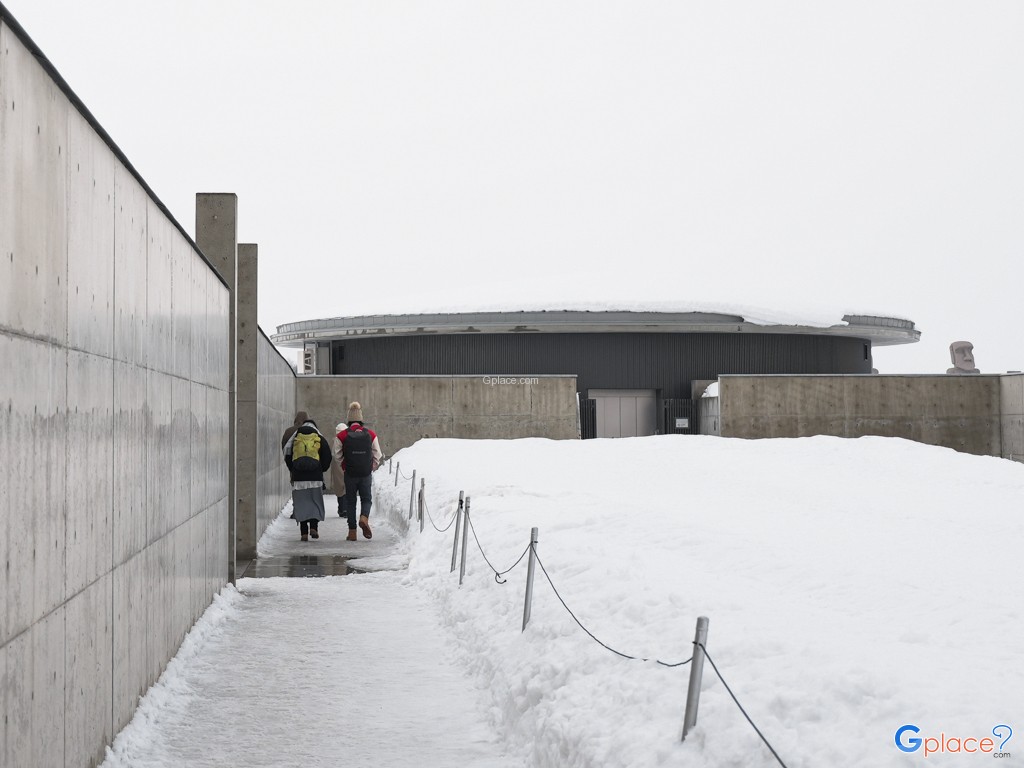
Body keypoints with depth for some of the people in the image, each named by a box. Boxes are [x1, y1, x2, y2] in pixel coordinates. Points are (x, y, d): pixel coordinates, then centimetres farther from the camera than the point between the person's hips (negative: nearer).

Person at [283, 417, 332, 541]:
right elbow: (327, 458, 2)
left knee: (301, 505, 5)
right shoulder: (321, 440, 3)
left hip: (298, 478, 1)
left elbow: (287, 456, 8)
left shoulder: (294, 439, 6)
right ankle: (314, 527, -3)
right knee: (316, 503, 11)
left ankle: (304, 532, 1)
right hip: (315, 478, -1)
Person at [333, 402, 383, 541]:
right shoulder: (371, 434, -2)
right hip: (366, 474, 0)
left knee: (350, 502, 9)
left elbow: (337, 456, -2)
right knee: (366, 499, 13)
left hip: (349, 474, 0)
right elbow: (378, 455, 1)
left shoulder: (341, 435, -6)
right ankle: (364, 517, -16)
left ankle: (352, 531, 7)